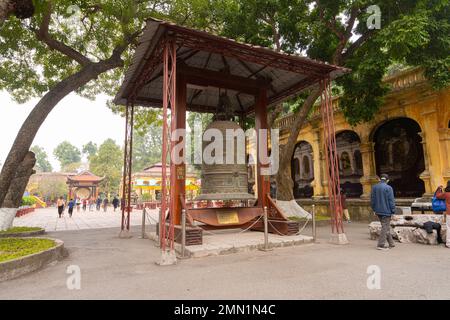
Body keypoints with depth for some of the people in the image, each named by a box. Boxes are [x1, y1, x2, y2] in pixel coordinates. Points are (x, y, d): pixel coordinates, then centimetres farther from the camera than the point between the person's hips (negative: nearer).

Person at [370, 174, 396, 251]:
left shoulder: (374, 187, 6)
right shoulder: (388, 188, -13)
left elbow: (372, 200, 11)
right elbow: (391, 201, -12)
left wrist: (374, 209, 19)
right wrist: (393, 211, -5)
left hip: (378, 211, 6)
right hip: (386, 211, -6)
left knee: (386, 227, 17)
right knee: (385, 227, 0)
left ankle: (391, 243, 25)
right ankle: (381, 245, -1)